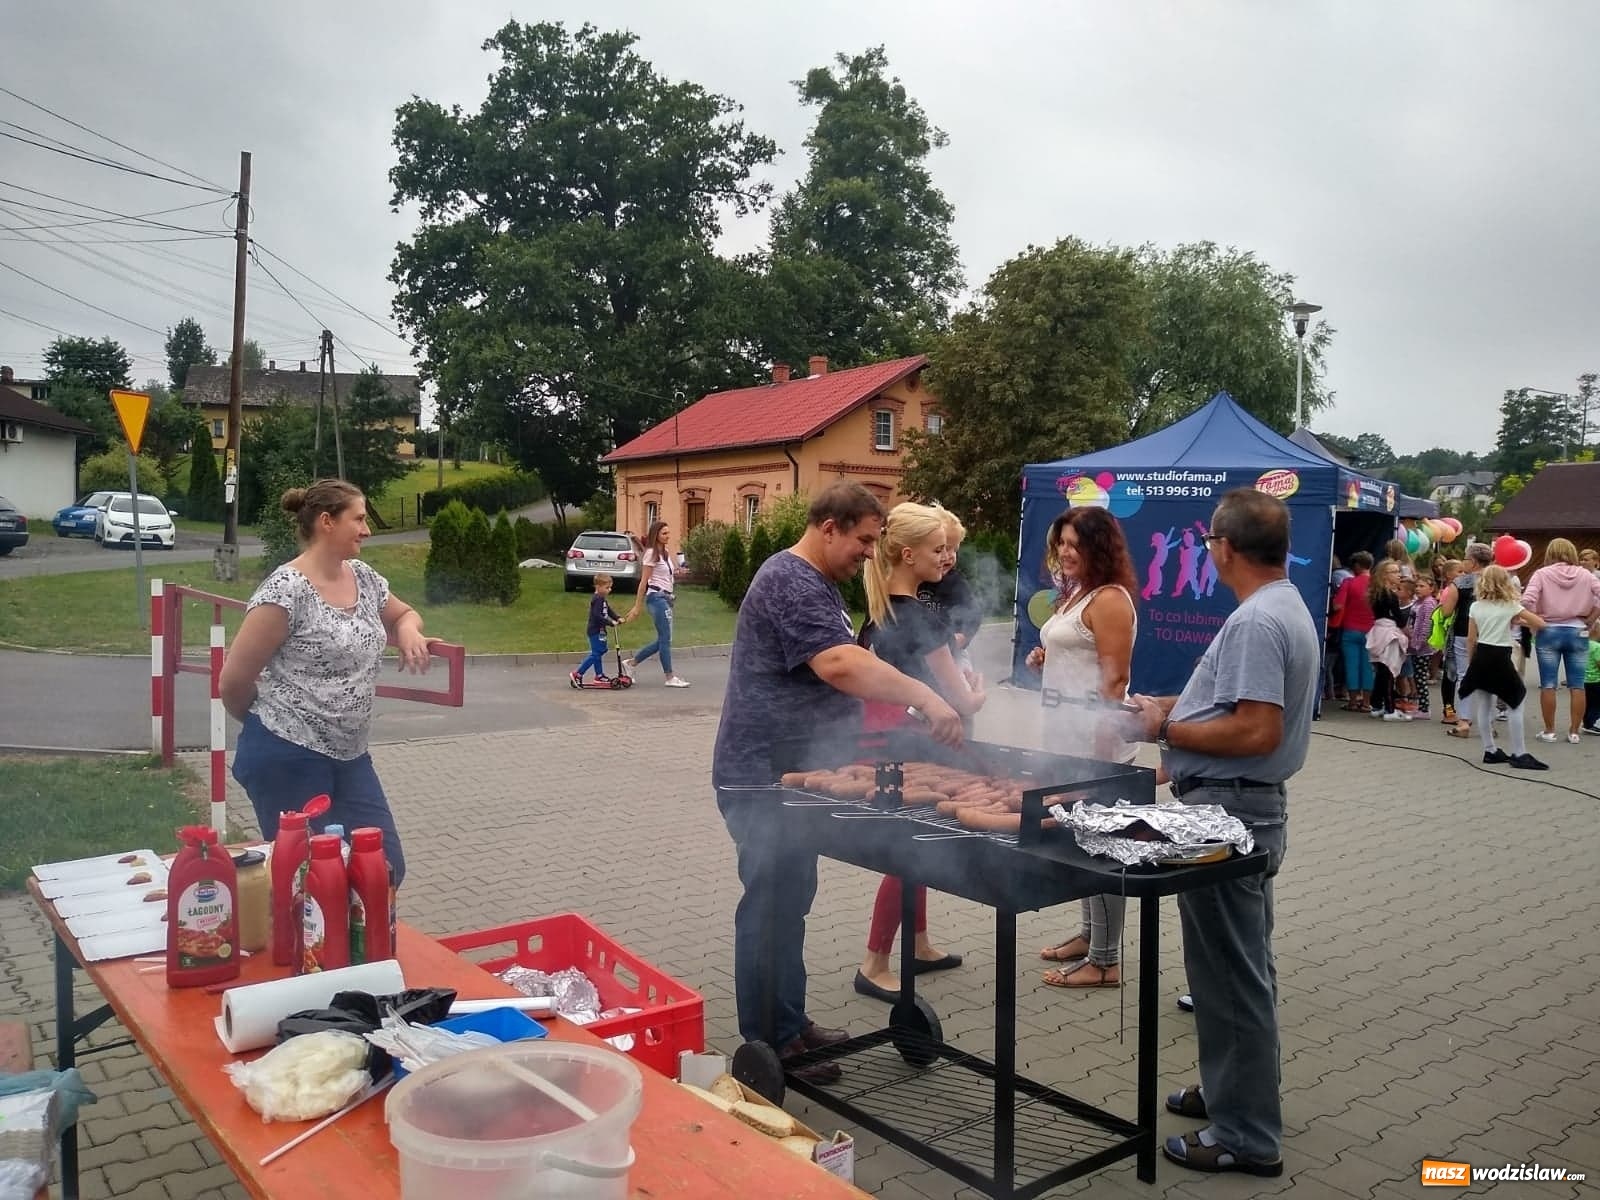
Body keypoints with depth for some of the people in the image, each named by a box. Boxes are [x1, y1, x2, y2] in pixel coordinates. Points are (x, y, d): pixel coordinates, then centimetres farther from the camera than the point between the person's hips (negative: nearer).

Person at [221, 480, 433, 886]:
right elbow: (234, 680, -14)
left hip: (348, 755, 8)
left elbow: (404, 614, 27)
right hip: (288, 759, -7)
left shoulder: (363, 578, 6)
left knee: (385, 867, 8)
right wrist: (273, 724, 4)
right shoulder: (287, 590, -17)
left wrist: (408, 630, 2)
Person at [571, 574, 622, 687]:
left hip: (599, 631, 11)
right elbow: (597, 616, -27)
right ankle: (577, 675, -7)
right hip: (595, 631, -11)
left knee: (599, 652, 17)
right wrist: (611, 623, -26)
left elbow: (609, 611, 19)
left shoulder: (603, 599, 14)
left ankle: (599, 675, 26)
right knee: (595, 654, -10)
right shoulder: (597, 599, -19)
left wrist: (618, 618, 2)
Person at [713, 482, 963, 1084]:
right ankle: (768, 1047, 10)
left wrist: (905, 700, 14)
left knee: (789, 900, 17)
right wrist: (923, 696, -35)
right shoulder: (791, 582, -19)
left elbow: (839, 666, 23)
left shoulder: (816, 583, 16)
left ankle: (790, 1023, 29)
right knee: (770, 907, -2)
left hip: (794, 774, 11)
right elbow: (840, 664, -33)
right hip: (765, 778, -11)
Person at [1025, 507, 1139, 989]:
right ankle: (1089, 934, 28)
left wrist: (1102, 741, -21)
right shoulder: (1077, 594, 16)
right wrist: (1045, 658, 10)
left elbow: (1115, 679, -18)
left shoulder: (1109, 599, -13)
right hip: (1068, 737, 10)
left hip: (1094, 740, -10)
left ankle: (1105, 961, 3)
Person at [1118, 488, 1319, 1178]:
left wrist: (1166, 730, -16)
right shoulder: (1286, 608, 12)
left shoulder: (1255, 622, -22)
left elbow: (1256, 731, -28)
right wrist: (1171, 710, 11)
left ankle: (1246, 1136, 12)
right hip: (1246, 806, 11)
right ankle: (1238, 1090, 37)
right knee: (1242, 966, 21)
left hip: (1228, 810, -11)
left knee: (1228, 973, 0)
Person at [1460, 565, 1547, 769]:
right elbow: (1540, 624, -3)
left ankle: (1490, 750, 17)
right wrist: (1520, 621, 15)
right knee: (1514, 705, 2)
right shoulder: (1511, 605, -3)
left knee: (1484, 706, 10)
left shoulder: (1476, 606, 5)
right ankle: (1519, 754, 1)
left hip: (1481, 657, 4)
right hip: (1500, 658, -4)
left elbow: (1471, 639, 6)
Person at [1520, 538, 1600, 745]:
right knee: (1577, 685, 7)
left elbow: (1527, 601, -18)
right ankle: (1574, 732, 11)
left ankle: (1549, 731, 9)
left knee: (1548, 684, 4)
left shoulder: (1542, 574, -5)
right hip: (1578, 632, 2)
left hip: (1549, 632, -2)